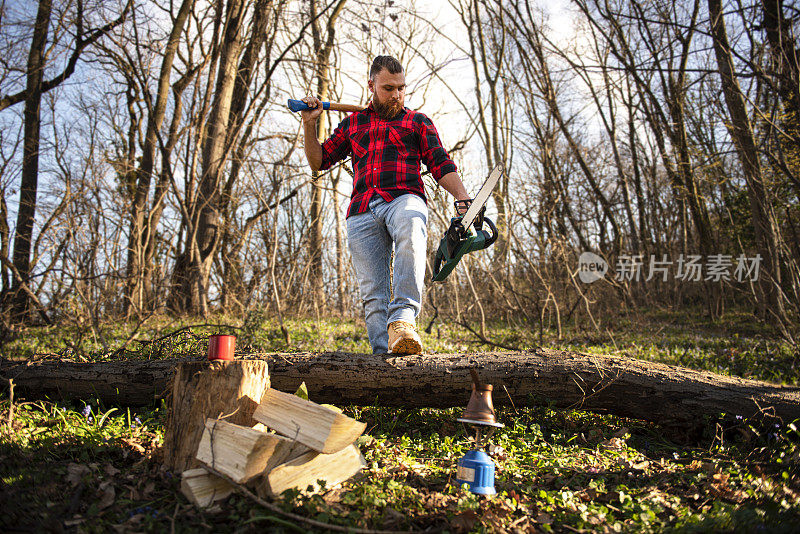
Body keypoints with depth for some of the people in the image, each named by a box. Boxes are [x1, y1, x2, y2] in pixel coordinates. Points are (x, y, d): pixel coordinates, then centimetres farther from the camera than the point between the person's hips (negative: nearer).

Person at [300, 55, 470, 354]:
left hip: (404, 198, -3)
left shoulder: (417, 122, 23)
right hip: (362, 211, 3)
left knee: (411, 230, -40)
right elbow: (318, 162, 30)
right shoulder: (352, 124, 28)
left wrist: (463, 198, -5)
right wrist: (309, 124, 15)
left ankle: (403, 318, -48)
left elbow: (441, 165, 12)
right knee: (372, 292, -10)